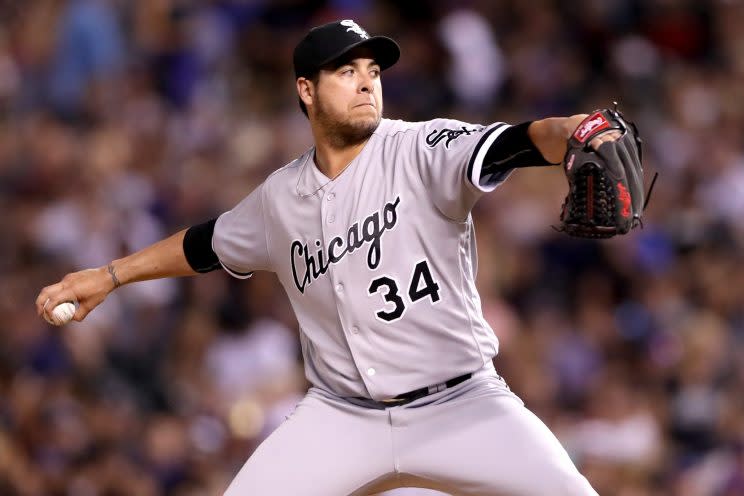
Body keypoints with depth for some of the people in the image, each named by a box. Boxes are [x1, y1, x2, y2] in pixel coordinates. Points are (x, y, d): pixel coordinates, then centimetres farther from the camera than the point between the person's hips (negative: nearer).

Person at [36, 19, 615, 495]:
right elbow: (209, 244, 23)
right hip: (341, 418, 3)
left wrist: (568, 134, -52)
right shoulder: (282, 197, 4)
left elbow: (507, 146, -30)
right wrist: (108, 277, 26)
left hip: (460, 406, -3)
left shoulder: (421, 152, -11)